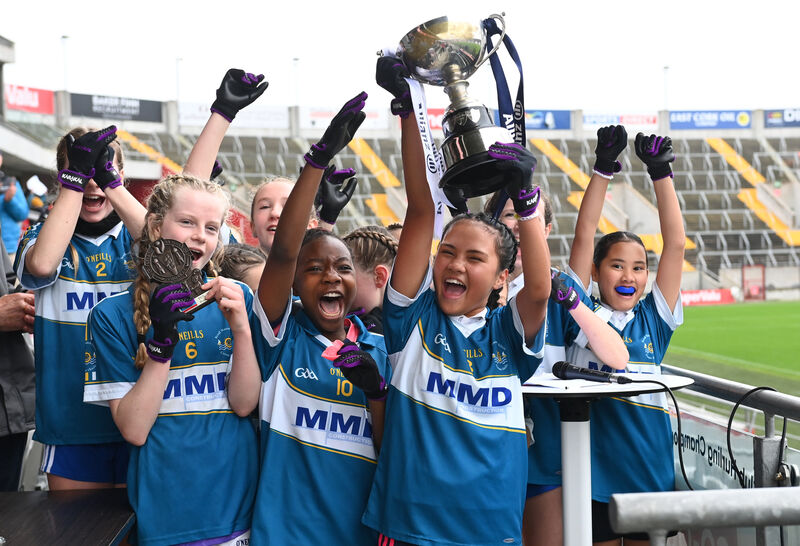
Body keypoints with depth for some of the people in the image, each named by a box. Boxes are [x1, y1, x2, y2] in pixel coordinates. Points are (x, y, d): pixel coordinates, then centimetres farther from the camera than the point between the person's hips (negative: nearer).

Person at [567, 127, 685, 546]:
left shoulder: (653, 320, 4)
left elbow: (676, 243, 0)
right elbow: (584, 237, -6)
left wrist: (661, 172, -2)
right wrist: (603, 168, -9)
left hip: (650, 466, 2)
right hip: (595, 466, -2)